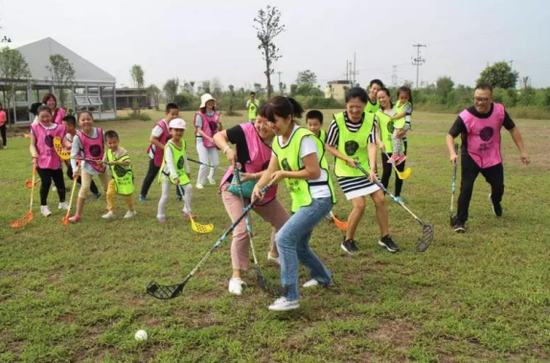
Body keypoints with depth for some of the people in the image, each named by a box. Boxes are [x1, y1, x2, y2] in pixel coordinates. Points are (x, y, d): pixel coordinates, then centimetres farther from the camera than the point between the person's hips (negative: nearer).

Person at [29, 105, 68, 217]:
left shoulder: (59, 128, 1)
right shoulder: (35, 128, -3)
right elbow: (32, 145, -1)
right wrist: (35, 155, -18)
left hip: (56, 161, 2)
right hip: (42, 161, -2)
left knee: (60, 182, 11)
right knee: (46, 182, -10)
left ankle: (62, 202, 35)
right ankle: (43, 206, 9)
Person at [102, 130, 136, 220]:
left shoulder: (122, 151, -21)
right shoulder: (108, 152, 2)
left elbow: (128, 162, -31)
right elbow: (105, 162, 13)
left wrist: (116, 162, -39)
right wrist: (101, 163, -10)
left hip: (125, 177, -6)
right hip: (115, 178, 6)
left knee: (127, 195, 7)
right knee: (109, 193, -3)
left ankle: (131, 211, 30)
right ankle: (111, 212, 8)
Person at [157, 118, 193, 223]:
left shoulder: (183, 142, -2)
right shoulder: (169, 146, -24)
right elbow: (169, 163, -35)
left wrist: (187, 171, 16)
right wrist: (175, 177, -44)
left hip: (180, 171, 6)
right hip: (167, 173, -6)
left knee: (189, 187, -4)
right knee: (165, 195, -1)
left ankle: (187, 211, 11)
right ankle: (160, 215, 18)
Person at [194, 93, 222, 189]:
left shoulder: (216, 114, 3)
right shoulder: (200, 115, -12)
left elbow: (220, 129, 4)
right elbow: (199, 130, -13)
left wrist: (219, 123, -17)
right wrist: (209, 138, -25)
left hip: (213, 141, 5)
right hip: (202, 141, -5)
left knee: (215, 163, 9)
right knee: (205, 164, -11)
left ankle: (211, 176, 40)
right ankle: (199, 182, 9)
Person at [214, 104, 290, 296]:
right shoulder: (246, 131, -20)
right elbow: (218, 136, -15)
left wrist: (254, 176, -31)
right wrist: (228, 149, -35)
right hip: (235, 188, -5)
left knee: (286, 224, 15)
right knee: (242, 230, -21)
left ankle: (274, 254, 44)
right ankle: (236, 276, -6)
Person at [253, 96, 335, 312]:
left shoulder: (304, 138, -19)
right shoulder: (278, 140, 7)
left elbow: (314, 172, -20)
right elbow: (271, 170, 6)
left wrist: (284, 174, -16)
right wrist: (258, 186, -12)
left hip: (318, 199, -9)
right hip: (301, 200, 9)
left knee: (285, 238, -20)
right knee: (298, 245, 18)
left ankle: (290, 298, -15)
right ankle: (322, 277, 46)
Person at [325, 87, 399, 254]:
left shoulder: (370, 119, -11)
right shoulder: (338, 120, -18)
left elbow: (371, 145, -21)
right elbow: (329, 146, -8)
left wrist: (372, 167, -35)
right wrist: (346, 159, -20)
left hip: (365, 167, 4)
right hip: (346, 171, -4)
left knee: (380, 199, 2)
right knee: (359, 205, -12)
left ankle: (385, 237, 22)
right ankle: (348, 241, 9)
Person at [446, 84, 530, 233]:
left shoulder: (500, 111, -16)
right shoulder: (465, 116, -26)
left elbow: (513, 129, -1)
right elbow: (450, 135, -19)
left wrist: (522, 151, -1)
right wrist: (452, 153, -37)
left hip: (493, 158, 3)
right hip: (471, 157, -3)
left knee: (499, 187, 15)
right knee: (466, 188, -16)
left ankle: (495, 200, 53)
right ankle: (460, 221, -2)